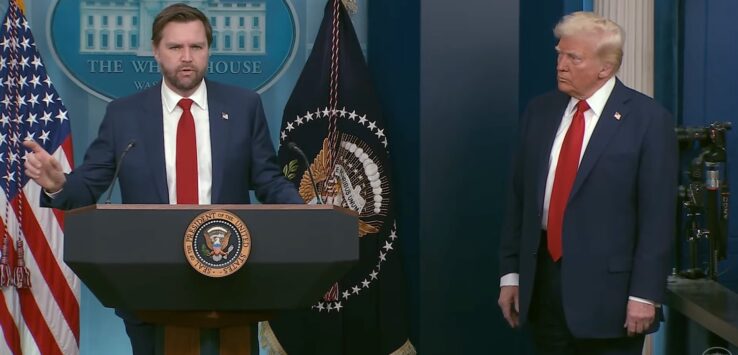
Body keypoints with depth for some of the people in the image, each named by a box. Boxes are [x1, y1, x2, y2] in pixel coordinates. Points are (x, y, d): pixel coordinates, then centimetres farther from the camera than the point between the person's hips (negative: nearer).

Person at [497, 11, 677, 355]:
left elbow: (657, 215, -10)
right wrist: (510, 273, 7)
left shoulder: (648, 119, -7)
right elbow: (519, 198, 10)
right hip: (541, 281, 5)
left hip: (606, 289, -4)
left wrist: (645, 294, -13)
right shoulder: (539, 111, 8)